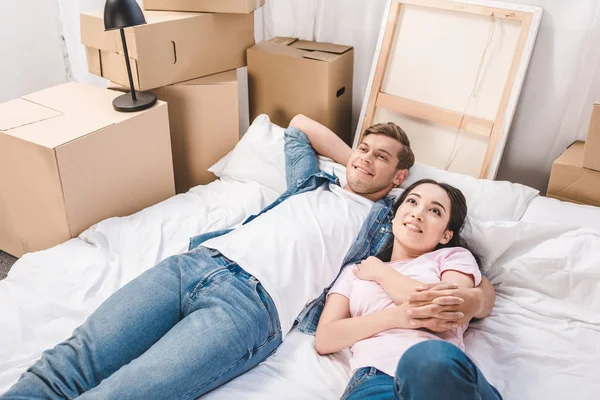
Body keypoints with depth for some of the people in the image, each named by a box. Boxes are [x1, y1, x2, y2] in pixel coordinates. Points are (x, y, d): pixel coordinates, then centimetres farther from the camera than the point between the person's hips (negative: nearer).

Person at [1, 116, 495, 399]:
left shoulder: (389, 226, 14)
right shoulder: (315, 183, 29)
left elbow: (482, 285, 9)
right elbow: (300, 124, 46)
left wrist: (465, 302, -16)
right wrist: (354, 158, 37)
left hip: (251, 301, -5)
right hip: (199, 260, 6)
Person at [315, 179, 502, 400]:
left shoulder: (454, 256, 20)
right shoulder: (354, 271, 25)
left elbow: (453, 311, -3)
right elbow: (324, 340, 10)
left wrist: (381, 272, 11)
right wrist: (396, 316, -7)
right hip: (375, 376, 0)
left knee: (432, 358, -36)